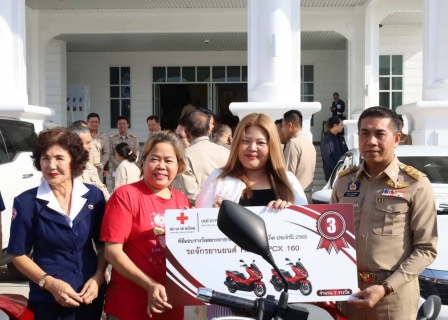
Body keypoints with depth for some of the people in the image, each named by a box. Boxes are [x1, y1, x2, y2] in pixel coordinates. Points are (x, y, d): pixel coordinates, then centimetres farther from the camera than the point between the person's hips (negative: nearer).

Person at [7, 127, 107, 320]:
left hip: (91, 295, 3)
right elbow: (18, 254, -4)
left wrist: (98, 278, -7)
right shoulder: (26, 202, -7)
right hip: (48, 300, -2)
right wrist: (50, 283, -14)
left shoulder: (94, 196, -1)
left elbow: (103, 243, 6)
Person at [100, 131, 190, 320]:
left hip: (171, 303, 5)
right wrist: (150, 285, -20)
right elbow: (113, 251, -14)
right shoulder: (126, 195, -9)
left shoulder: (182, 200, 6)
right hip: (129, 305, -5)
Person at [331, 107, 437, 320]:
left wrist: (386, 288, -15)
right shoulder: (344, 181, 6)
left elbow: (426, 249, -8)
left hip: (394, 294, -3)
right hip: (348, 290, 4)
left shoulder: (416, 185, -7)